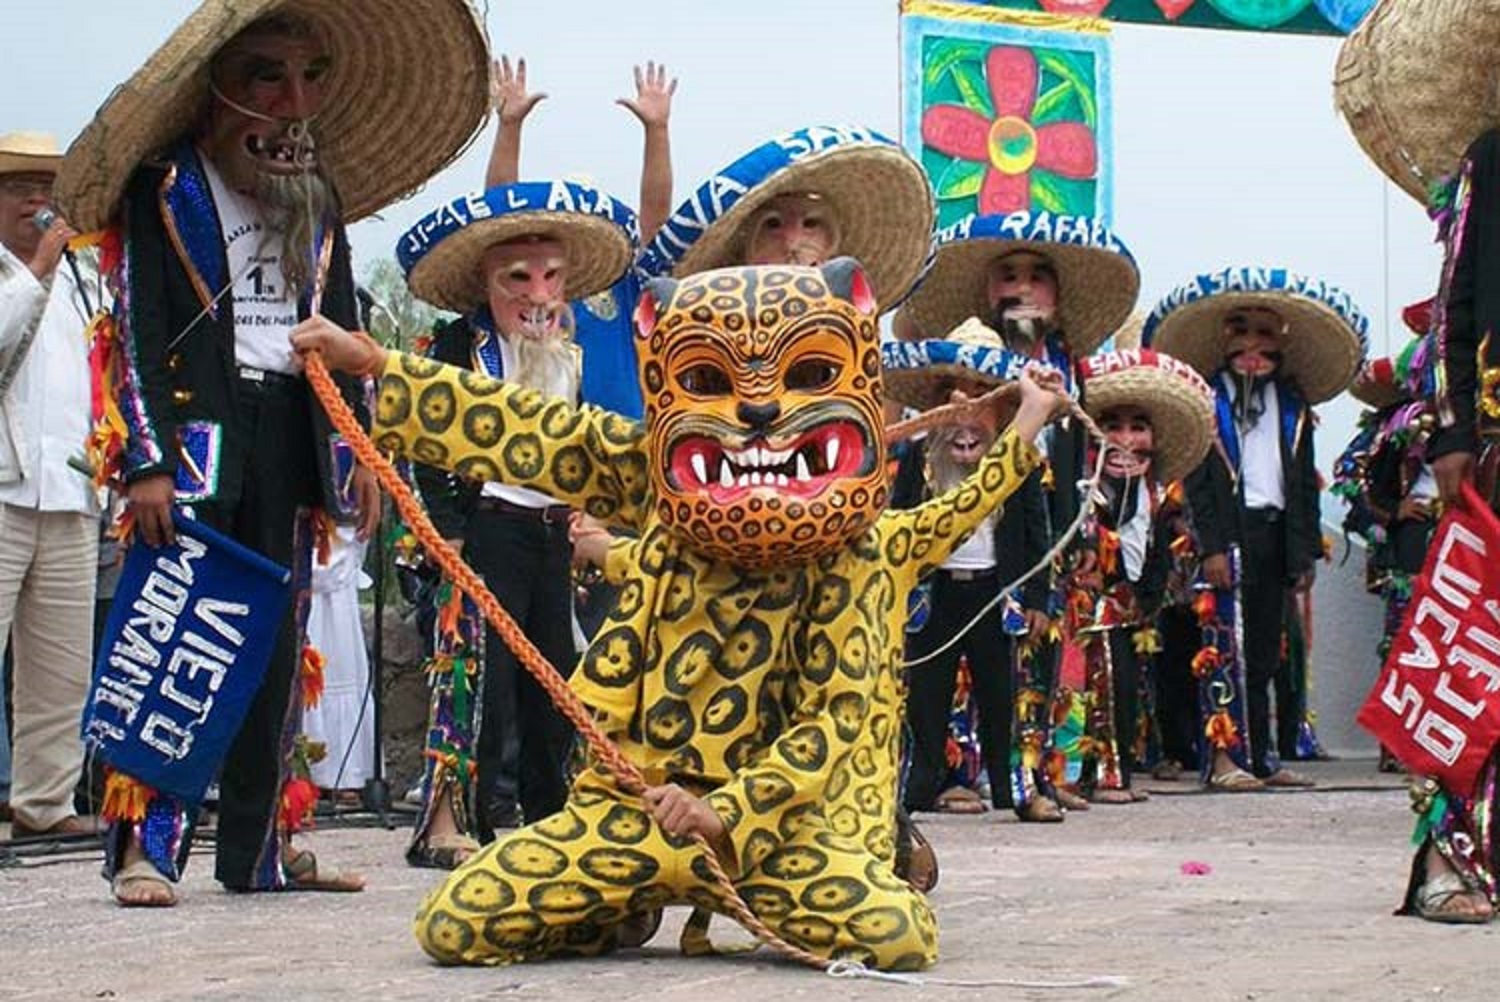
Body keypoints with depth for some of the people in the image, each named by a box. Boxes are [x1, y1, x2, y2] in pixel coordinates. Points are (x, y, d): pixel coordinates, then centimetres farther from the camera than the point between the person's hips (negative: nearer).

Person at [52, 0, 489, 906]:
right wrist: (148, 460, -15)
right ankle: (145, 846, -11)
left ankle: (262, 847, 11)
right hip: (195, 425, -6)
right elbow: (140, 330, -6)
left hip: (290, 433, 6)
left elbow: (342, 332, 20)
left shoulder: (319, 198, 16)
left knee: (278, 645, 6)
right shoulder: (166, 185, 0)